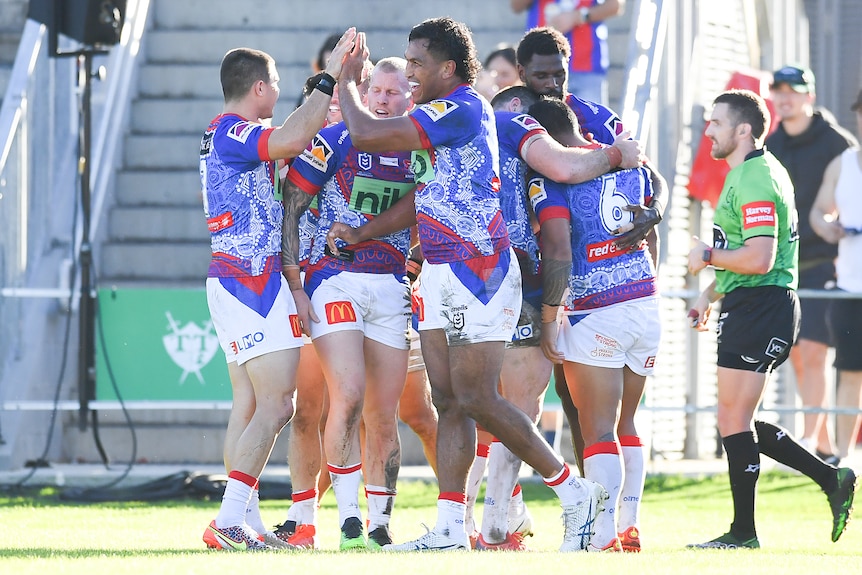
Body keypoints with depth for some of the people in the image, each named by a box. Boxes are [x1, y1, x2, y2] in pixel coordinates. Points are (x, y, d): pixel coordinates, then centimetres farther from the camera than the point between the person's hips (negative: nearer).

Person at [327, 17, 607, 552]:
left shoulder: (462, 109, -14)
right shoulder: (443, 117, 17)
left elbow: (368, 134, -18)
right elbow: (424, 198, 24)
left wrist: (347, 81, -1)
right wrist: (361, 233, 17)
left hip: (476, 271, -10)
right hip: (441, 275, 10)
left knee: (477, 399, -9)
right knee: (450, 403, 5)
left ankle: (575, 492, -1)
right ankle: (450, 530, 3)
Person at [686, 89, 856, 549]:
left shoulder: (755, 181, -16)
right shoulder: (746, 174, 18)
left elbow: (758, 258, -25)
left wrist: (707, 255, -11)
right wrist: (709, 295, 22)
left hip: (760, 307, -11)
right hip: (747, 307, 11)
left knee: (733, 420, -6)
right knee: (739, 422, 12)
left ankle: (743, 532, -2)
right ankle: (830, 478, 13)